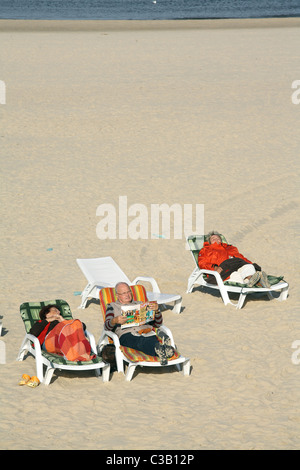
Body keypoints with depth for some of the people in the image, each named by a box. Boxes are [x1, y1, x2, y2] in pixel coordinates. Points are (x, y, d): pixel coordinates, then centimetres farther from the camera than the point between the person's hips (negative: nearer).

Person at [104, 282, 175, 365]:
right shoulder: (112, 307, 25)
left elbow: (158, 324, 25)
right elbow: (107, 326, 7)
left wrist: (156, 311, 3)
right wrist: (115, 321, -17)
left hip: (147, 332, 4)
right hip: (126, 334, -4)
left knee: (154, 341, -38)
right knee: (142, 342, -42)